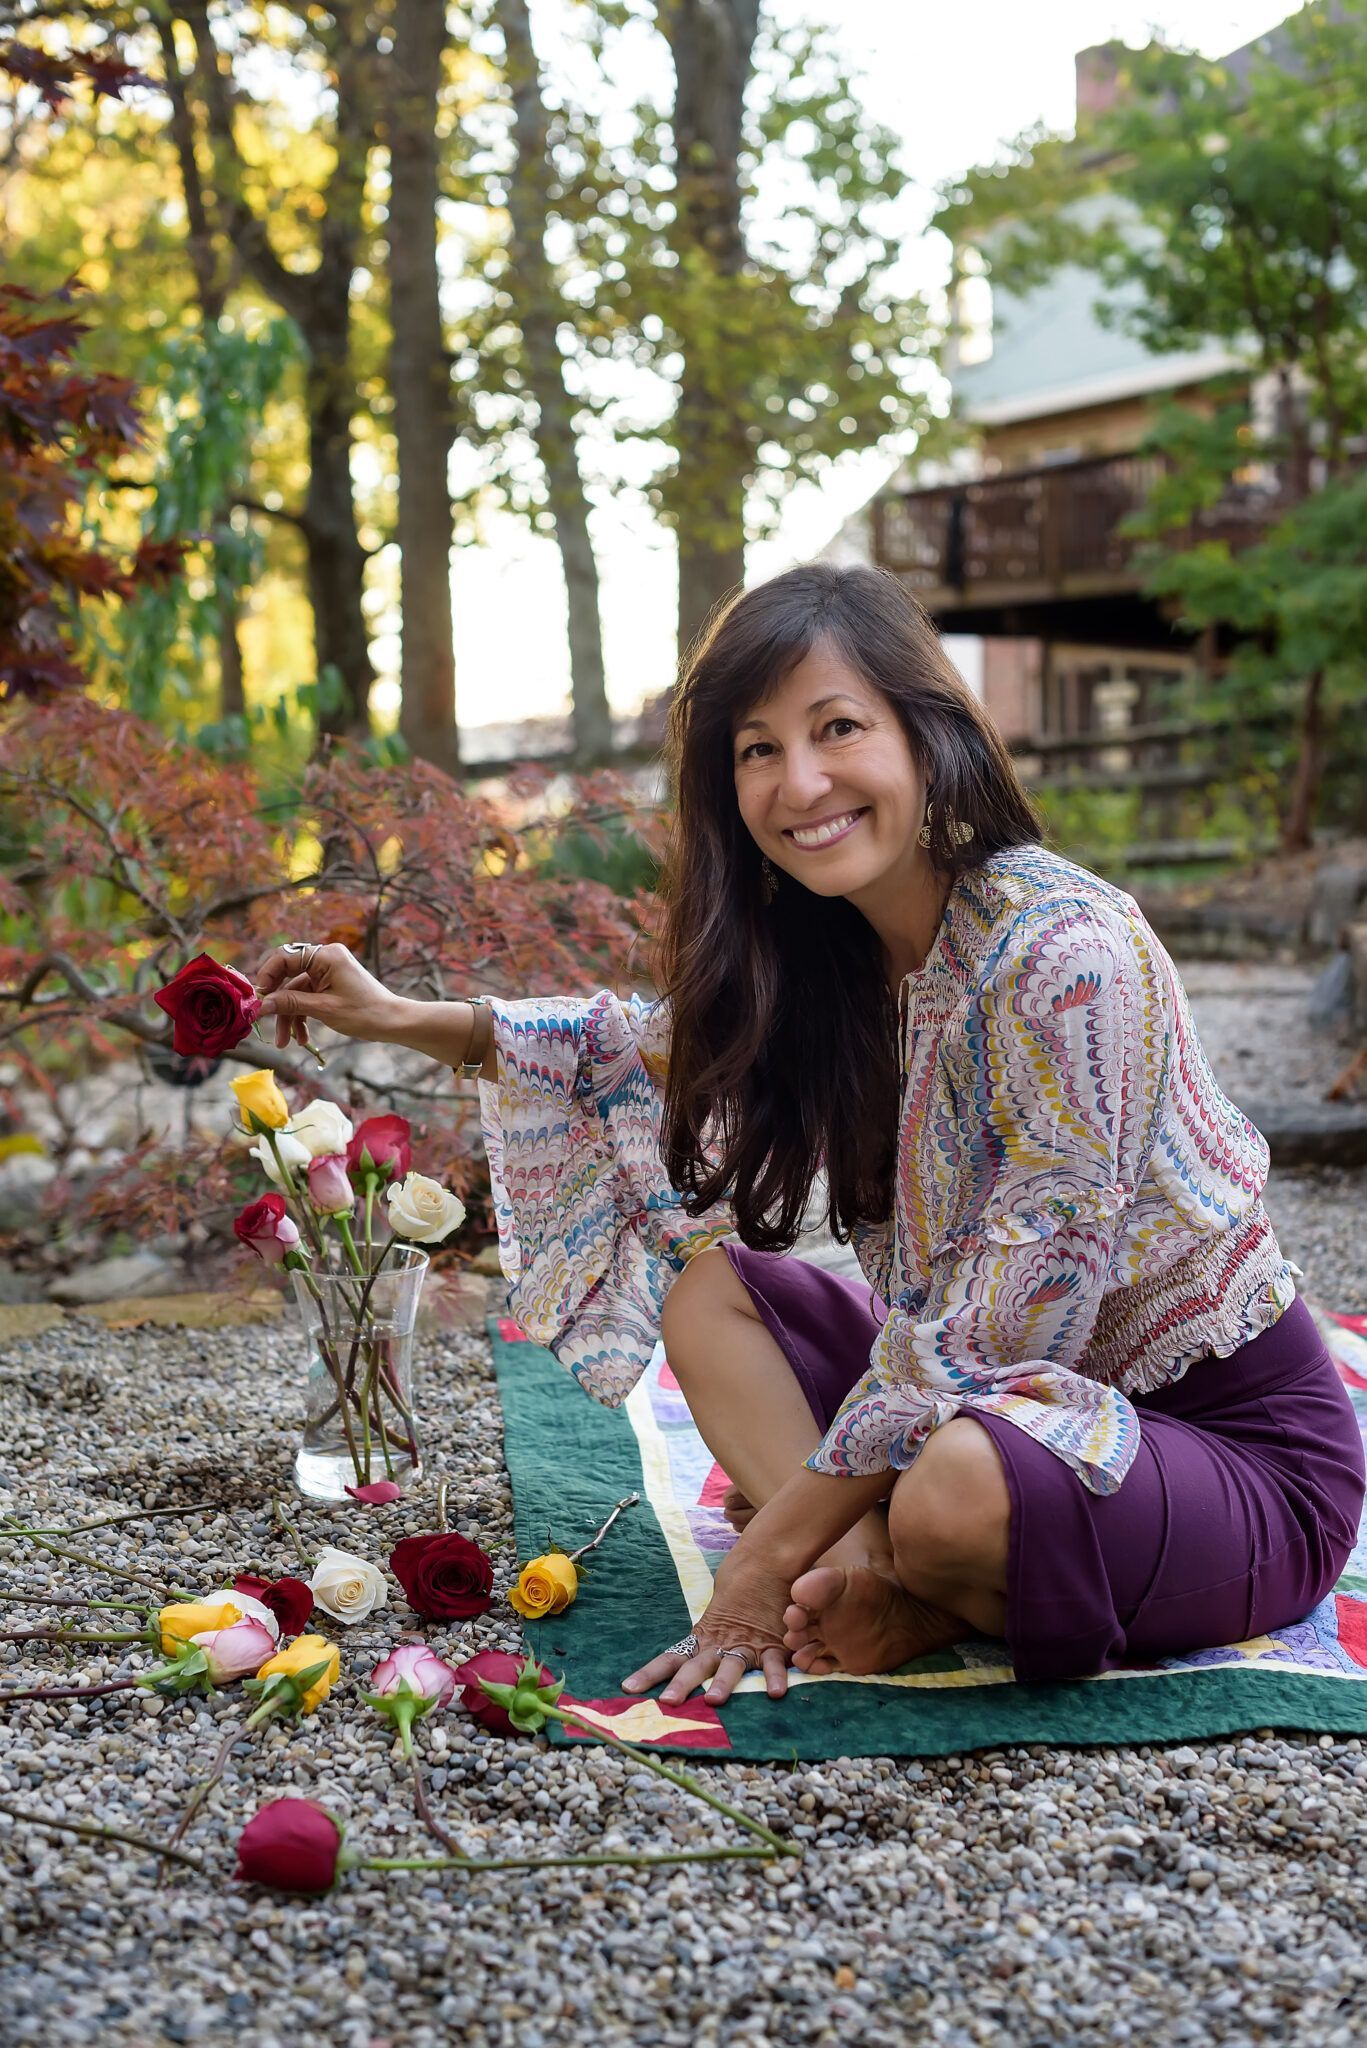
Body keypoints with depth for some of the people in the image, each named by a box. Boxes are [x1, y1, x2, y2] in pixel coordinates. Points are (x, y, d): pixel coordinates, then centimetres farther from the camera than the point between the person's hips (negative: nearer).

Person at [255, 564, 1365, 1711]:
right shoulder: (823, 957, -1)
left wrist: (776, 1544, -20)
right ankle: (874, 1573, -14)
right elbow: (667, 1051, 19)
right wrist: (398, 1019, 10)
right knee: (709, 1290, 0)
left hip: (1237, 1441, -7)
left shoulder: (1066, 955, -25)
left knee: (956, 1489, -37)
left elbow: (1009, 1328, -25)